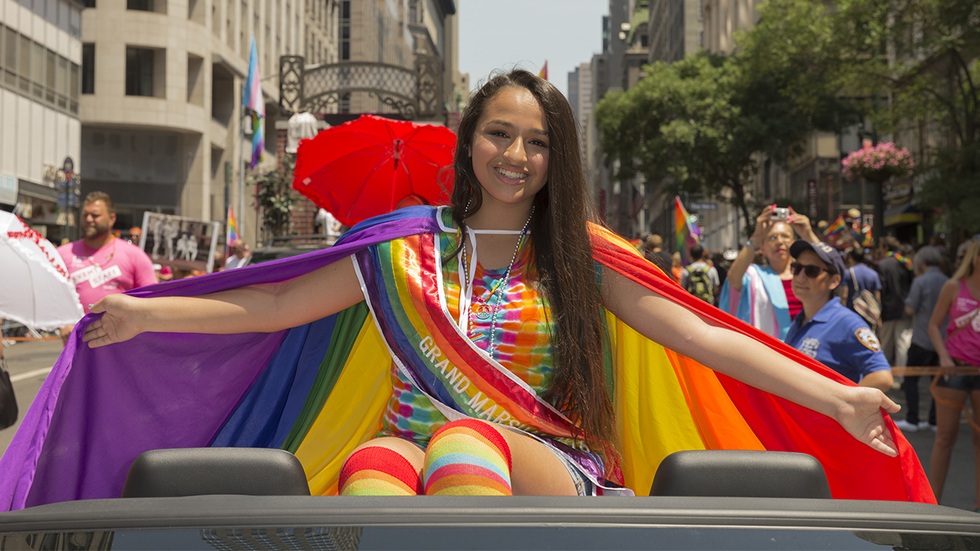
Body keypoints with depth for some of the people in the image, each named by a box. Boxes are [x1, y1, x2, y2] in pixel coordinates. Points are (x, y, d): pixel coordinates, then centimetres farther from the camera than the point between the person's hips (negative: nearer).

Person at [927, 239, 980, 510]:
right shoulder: (954, 287, 1)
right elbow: (934, 325, 4)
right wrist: (943, 356, -10)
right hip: (955, 367, -1)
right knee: (946, 436, 2)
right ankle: (933, 501, 10)